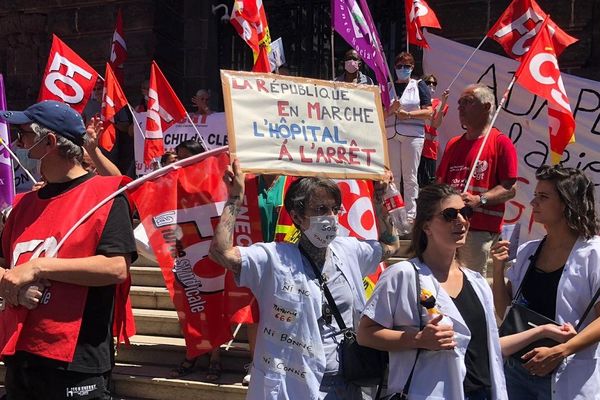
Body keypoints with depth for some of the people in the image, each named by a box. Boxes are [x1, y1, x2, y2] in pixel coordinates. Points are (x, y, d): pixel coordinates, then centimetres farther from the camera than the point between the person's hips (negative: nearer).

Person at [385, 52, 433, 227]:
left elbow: (428, 112, -1)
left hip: (413, 135, -3)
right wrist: (391, 109, -6)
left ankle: (410, 214, 0)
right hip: (391, 135, 3)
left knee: (410, 176, -3)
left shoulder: (419, 86, 7)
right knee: (392, 176, 1)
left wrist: (408, 114, -11)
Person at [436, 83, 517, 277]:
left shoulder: (501, 143, 0)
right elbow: (441, 182, 26)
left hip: (481, 228, -6)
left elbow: (510, 189, -6)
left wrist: (479, 200, -19)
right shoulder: (454, 144, 21)